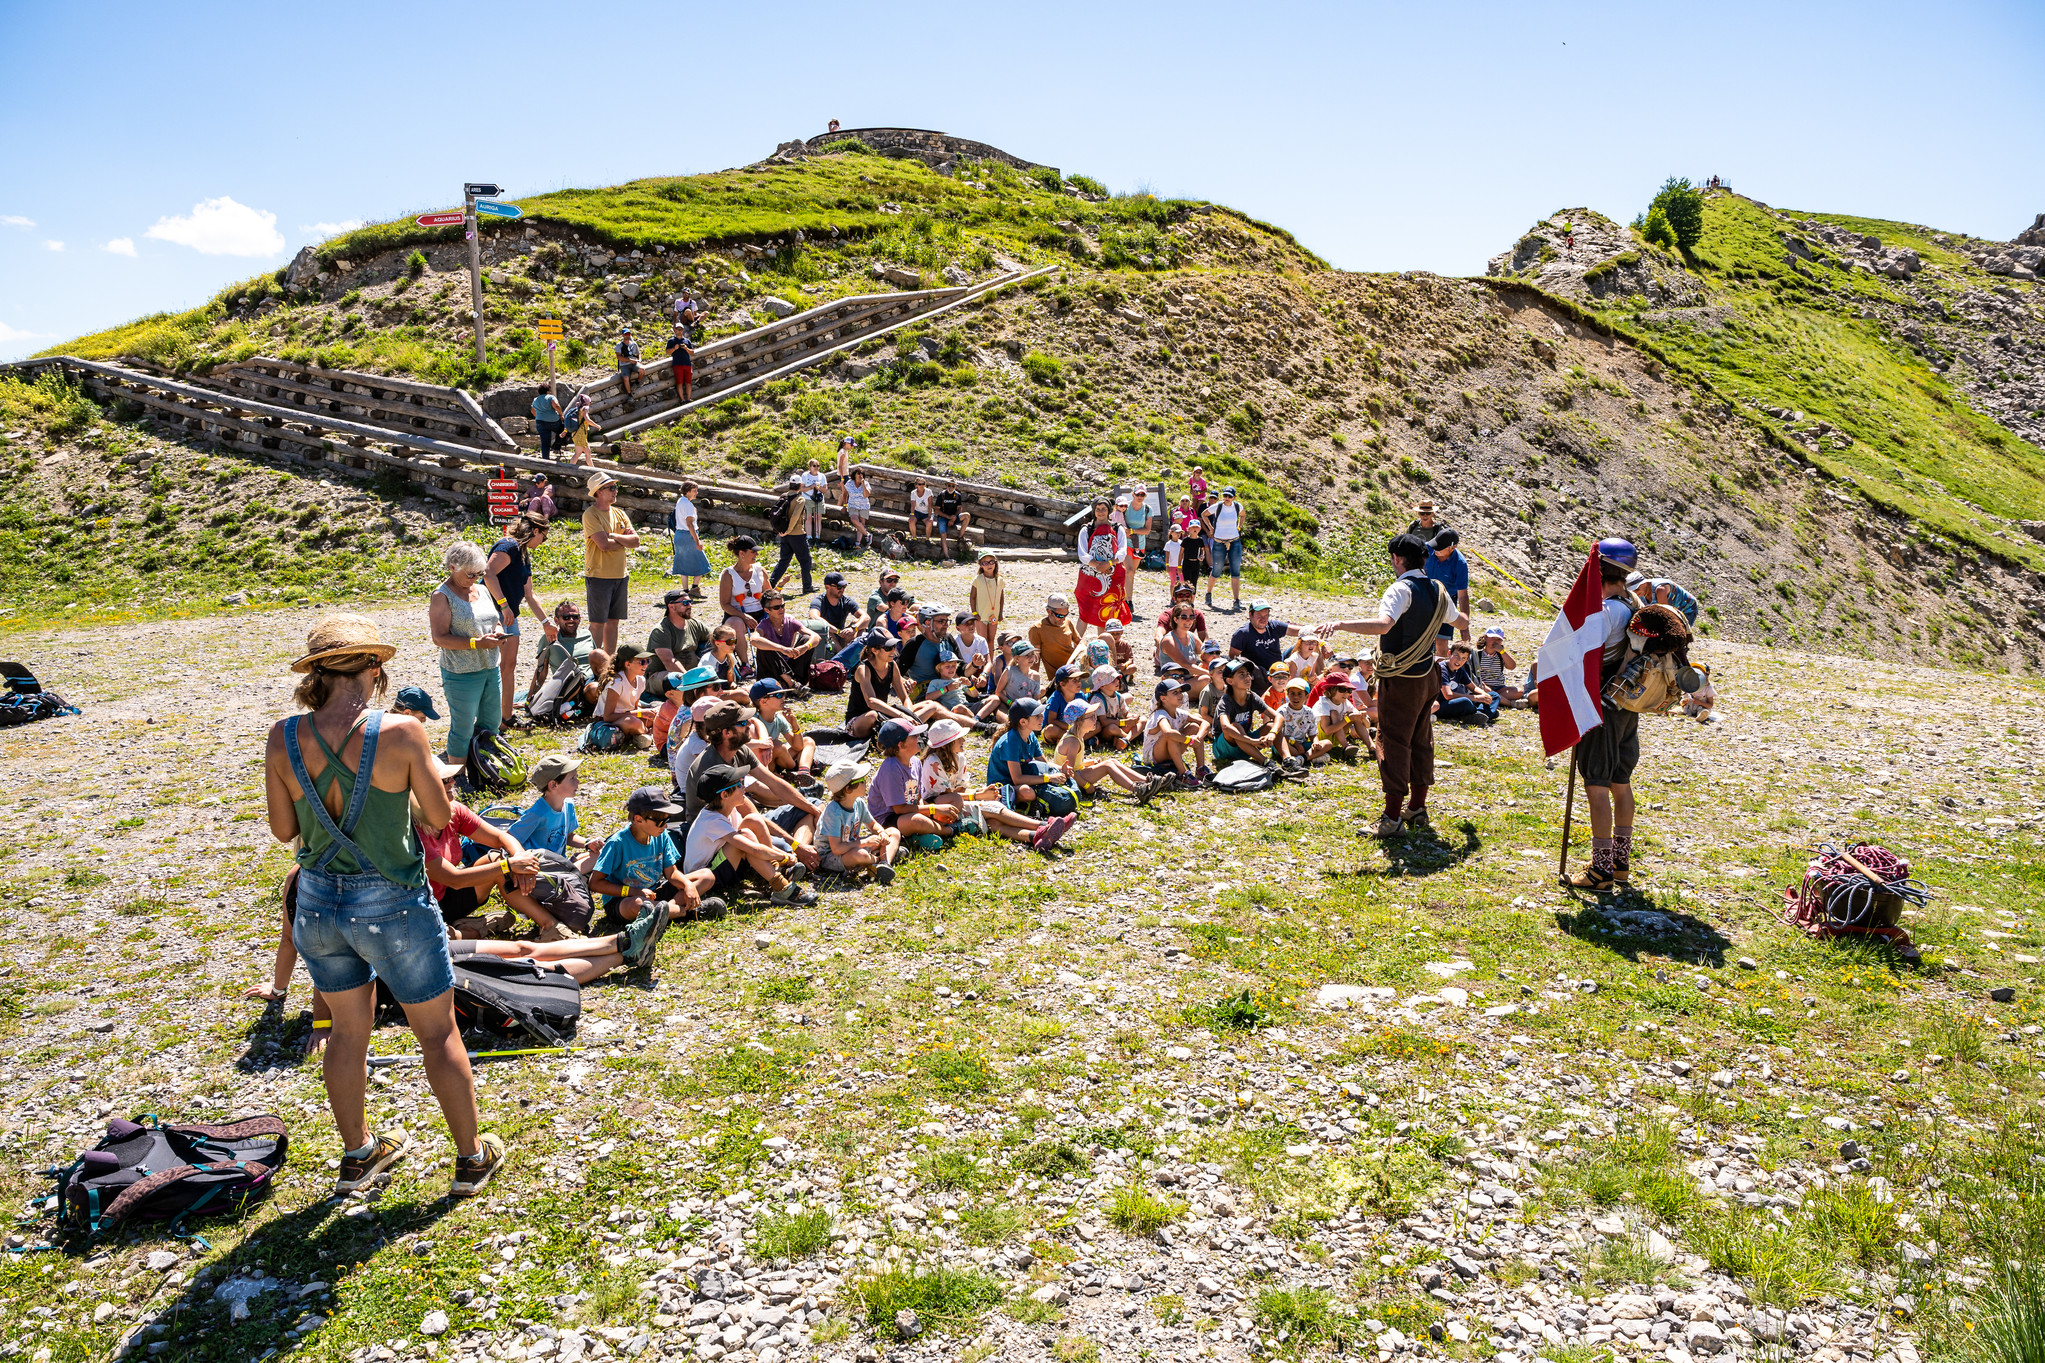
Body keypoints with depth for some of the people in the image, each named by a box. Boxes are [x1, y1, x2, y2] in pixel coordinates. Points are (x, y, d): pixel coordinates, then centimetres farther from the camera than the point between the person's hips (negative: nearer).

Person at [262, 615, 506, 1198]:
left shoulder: (282, 738, -8)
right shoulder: (400, 732, -20)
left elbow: (283, 828, 2)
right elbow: (439, 815, -8)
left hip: (318, 902, 4)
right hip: (391, 903, -4)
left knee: (348, 1029, 23)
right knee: (438, 1032, 13)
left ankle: (358, 1155, 40)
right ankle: (472, 1157, 27)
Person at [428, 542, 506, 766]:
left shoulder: (481, 590, 10)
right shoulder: (442, 596, -11)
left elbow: (493, 621, 22)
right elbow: (439, 638, -16)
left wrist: (498, 631, -2)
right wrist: (477, 643, -23)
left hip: (490, 669, 7)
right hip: (461, 673, -7)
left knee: (492, 723, 14)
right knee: (463, 729, 0)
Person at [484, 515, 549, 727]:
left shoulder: (524, 556, 19)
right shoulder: (508, 546, -12)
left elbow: (529, 596, 27)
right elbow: (488, 573, -27)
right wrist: (504, 604, -29)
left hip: (508, 616, 10)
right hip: (492, 612, -10)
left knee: (510, 664, 13)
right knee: (495, 665, -12)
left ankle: (506, 717, 21)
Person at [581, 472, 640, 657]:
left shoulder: (620, 514, 13)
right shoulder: (590, 515, -9)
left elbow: (635, 541, 3)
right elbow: (604, 544, -19)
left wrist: (613, 536, -10)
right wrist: (624, 539, -3)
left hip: (621, 575, 7)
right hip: (598, 576, -6)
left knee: (613, 621, 11)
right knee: (597, 622, -3)